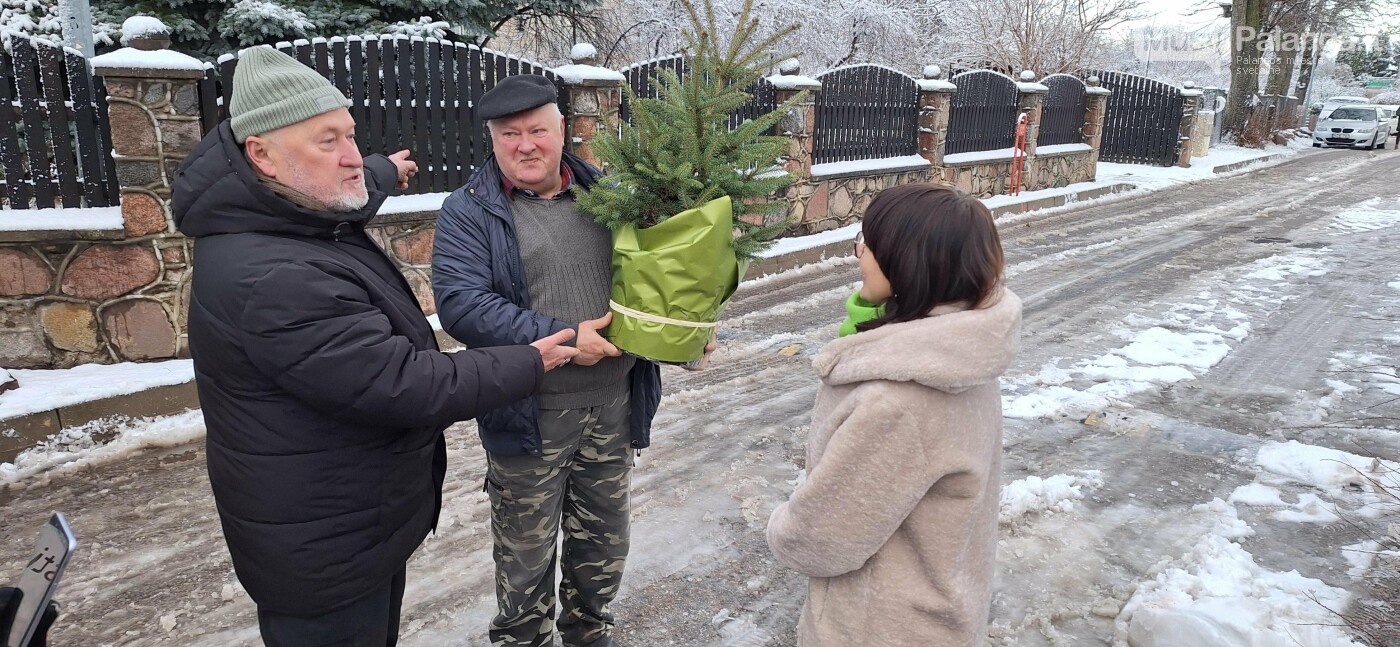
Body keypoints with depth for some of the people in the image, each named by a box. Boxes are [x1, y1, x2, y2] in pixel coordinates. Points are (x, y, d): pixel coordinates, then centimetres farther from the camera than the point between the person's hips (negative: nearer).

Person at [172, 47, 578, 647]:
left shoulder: (295, 215, 1)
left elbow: (347, 193, 26)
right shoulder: (269, 279, -32)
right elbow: (405, 386, -30)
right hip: (325, 552, -10)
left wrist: (386, 171, 46)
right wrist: (529, 364, -17)